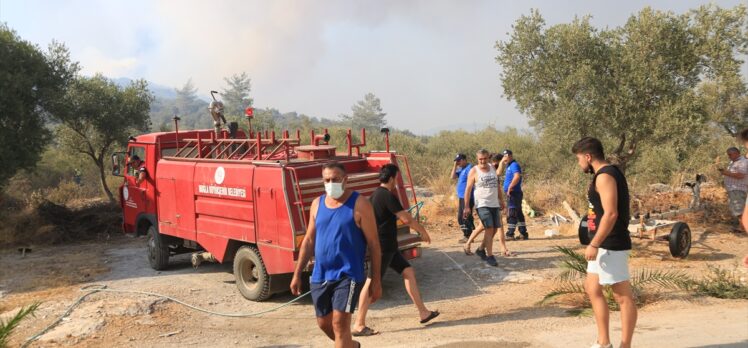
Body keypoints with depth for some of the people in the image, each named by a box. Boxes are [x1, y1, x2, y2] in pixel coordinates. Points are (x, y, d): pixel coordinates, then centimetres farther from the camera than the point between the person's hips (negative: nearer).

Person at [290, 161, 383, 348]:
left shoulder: (359, 204, -8)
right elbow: (309, 241, 13)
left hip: (348, 275, -6)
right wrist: (297, 274, 11)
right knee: (324, 323, 16)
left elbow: (373, 244, -7)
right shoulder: (317, 204, 7)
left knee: (340, 324, -12)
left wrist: (376, 280, -9)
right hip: (320, 276, 6)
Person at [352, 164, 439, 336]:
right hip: (383, 246, -10)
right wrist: (423, 231, -4)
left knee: (408, 271, 12)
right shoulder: (387, 196, -18)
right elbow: (406, 219, -18)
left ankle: (423, 312, 17)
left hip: (387, 246, 10)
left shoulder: (376, 195, 12)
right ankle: (359, 325, 0)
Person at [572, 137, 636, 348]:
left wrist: (593, 245, -22)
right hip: (604, 245, 11)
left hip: (611, 246, -11)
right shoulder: (606, 174, 15)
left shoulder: (604, 176, -17)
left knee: (623, 297, -2)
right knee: (592, 289, 16)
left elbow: (611, 214, -24)